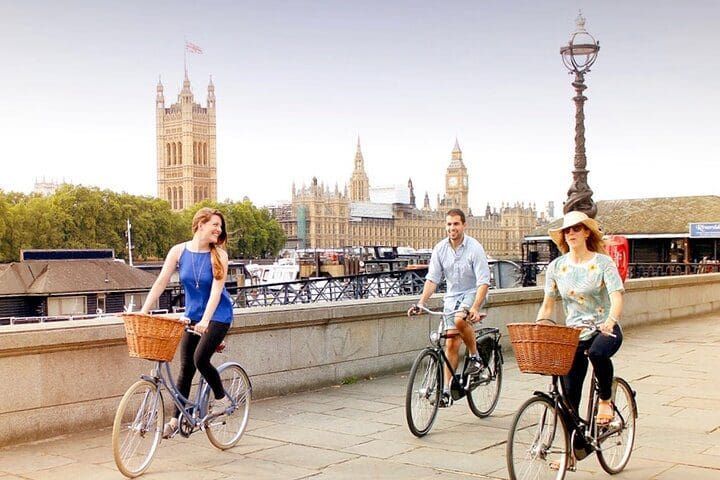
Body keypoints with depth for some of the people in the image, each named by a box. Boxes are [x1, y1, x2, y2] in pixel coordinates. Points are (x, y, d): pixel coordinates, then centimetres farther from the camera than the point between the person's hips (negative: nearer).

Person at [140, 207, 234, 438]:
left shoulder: (219, 255, -13)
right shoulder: (179, 251, -6)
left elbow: (216, 289, -22)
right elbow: (160, 282, -7)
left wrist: (205, 320, -34)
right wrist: (142, 313, -14)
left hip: (218, 316, -3)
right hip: (192, 316, 4)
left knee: (200, 359, -19)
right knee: (185, 367, 3)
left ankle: (221, 398, 8)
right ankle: (176, 420, 14)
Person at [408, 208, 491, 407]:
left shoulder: (474, 248, -17)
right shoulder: (440, 248, -5)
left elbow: (483, 282, -21)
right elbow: (432, 279, -5)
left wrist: (475, 308, -34)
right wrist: (420, 303, -18)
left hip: (473, 292, -4)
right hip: (452, 295, 4)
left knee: (460, 320, -35)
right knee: (451, 343, 1)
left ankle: (475, 357, -10)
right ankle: (447, 391, 5)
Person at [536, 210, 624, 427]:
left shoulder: (603, 263, -6)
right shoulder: (556, 266, 3)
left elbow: (617, 298, -18)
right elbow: (547, 304, 6)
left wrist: (611, 321, -38)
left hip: (605, 330, -3)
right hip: (573, 334, 3)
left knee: (597, 352, -37)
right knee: (570, 394, -2)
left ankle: (605, 400, -11)